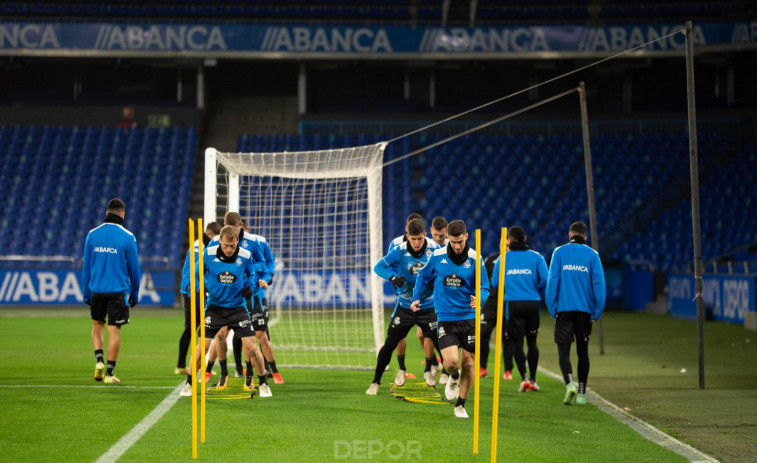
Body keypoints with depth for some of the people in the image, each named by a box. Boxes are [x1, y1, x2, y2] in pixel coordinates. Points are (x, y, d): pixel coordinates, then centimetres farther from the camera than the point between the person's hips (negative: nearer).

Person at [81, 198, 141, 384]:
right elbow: (134, 268, 0)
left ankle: (99, 361, 1)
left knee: (97, 327, 19)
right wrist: (134, 294, 11)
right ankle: (109, 372, 2)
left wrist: (86, 292, 13)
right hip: (118, 292, -2)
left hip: (97, 290, 3)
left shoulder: (92, 234, 2)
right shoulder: (127, 237, -6)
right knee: (114, 331, 1)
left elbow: (86, 266, 6)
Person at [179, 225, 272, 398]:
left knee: (251, 348, -9)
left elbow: (251, 273, 11)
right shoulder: (208, 253, -11)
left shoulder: (246, 256, -8)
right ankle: (189, 384, 13)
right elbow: (197, 272, 4)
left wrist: (250, 286, -9)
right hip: (214, 307, 0)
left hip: (238, 308, 0)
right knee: (202, 347, -7)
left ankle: (263, 383, 11)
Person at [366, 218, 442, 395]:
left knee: (441, 344, -6)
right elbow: (379, 266, -7)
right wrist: (393, 277, -25)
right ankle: (375, 382, 14)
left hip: (428, 306, 0)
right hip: (404, 306, 0)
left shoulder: (434, 249, -11)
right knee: (389, 344, 1)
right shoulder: (399, 251, -13)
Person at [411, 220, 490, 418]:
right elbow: (424, 276, 17)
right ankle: (453, 378, 23)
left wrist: (479, 299, -25)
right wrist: (416, 297, 9)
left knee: (468, 364, 2)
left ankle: (460, 405, 21)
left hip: (469, 317, 0)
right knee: (451, 361, -15)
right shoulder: (437, 256, -2)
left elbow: (484, 288, -4)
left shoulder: (475, 259, -6)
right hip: (446, 318, 0)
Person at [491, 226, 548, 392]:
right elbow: (545, 280, -5)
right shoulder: (536, 257, 3)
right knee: (532, 341, 13)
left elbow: (495, 283, 4)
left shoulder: (503, 258, 4)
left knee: (517, 342, 3)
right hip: (532, 303, 1)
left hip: (512, 304, -1)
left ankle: (524, 378, -12)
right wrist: (539, 295, 13)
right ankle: (533, 380, 14)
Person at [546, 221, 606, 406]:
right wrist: (597, 311, 3)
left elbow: (552, 280, -4)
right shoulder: (592, 255, 3)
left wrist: (552, 308, 0)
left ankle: (569, 384, -25)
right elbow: (599, 283, -2)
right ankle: (581, 393, 13)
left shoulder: (559, 252, 1)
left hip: (564, 309, -1)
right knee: (583, 351, 12)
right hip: (585, 310, 1)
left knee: (563, 351, -1)